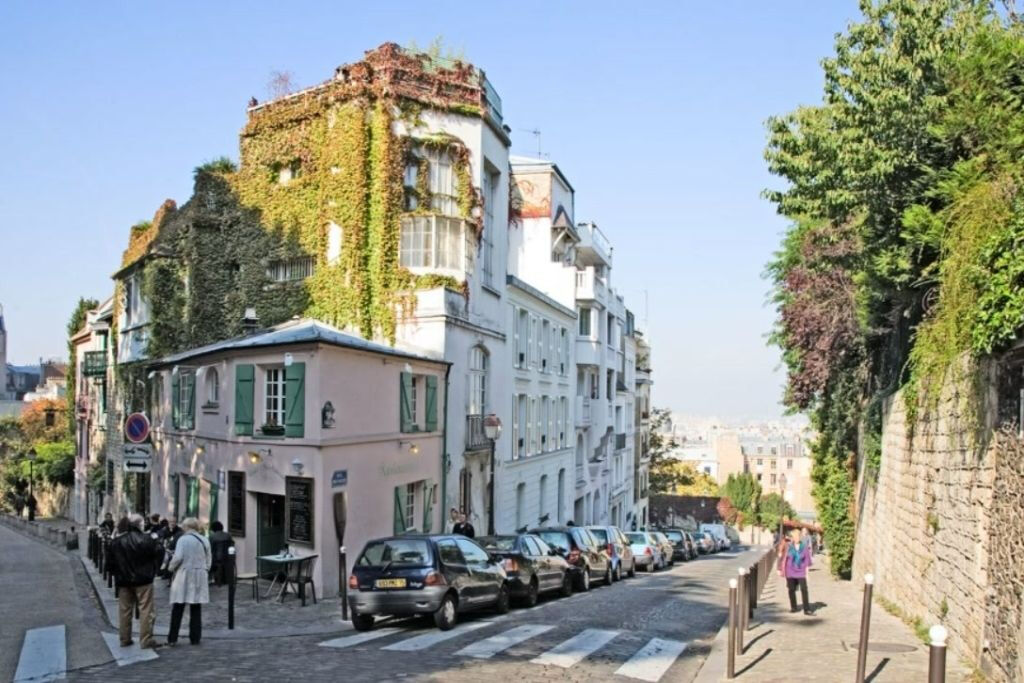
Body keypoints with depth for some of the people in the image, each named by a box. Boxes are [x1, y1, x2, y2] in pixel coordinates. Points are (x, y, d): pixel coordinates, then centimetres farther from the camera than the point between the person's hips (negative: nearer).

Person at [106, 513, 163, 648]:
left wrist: (117, 574, 18)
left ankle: (124, 639, 20)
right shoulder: (145, 539, -16)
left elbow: (110, 561, 5)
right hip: (143, 580, -5)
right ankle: (145, 639, 1)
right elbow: (157, 553, -6)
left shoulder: (116, 542, 1)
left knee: (124, 610, 13)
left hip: (123, 581, 5)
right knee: (145, 610, 2)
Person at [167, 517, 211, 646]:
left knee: (177, 609, 3)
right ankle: (195, 638, 11)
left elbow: (178, 557, -16)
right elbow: (209, 559, 8)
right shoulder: (204, 540, 5)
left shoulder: (183, 539, -8)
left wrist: (171, 567, 2)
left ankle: (172, 639, 4)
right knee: (196, 609, 9)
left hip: (184, 575, -3)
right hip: (200, 577, 4)